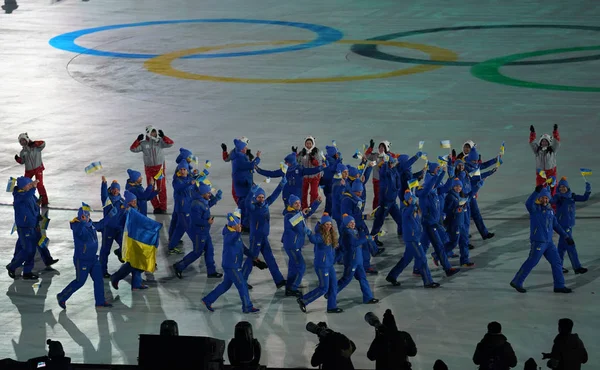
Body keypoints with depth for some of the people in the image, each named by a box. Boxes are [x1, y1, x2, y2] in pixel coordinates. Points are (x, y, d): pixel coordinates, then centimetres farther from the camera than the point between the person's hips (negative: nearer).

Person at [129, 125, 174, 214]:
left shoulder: (160, 142, -2)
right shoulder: (143, 144, 0)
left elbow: (170, 143, -10)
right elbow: (133, 149, -5)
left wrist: (163, 136, -17)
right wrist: (138, 140, -14)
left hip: (160, 168, -2)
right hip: (149, 169, 2)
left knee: (161, 188, 0)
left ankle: (163, 207, 8)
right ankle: (156, 207, 17)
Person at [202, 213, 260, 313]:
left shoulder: (236, 233, 9)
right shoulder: (228, 235, -22)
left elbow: (242, 247, 20)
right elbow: (232, 241, -48)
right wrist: (238, 232, -67)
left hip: (234, 265, 10)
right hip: (231, 266, -10)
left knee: (226, 285, 19)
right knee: (242, 285, 0)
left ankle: (208, 300, 27)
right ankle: (247, 307, 12)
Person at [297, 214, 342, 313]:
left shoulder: (331, 235, 6)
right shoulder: (320, 235, -19)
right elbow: (314, 239, -44)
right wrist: (309, 233, -61)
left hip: (330, 264, 9)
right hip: (321, 265, -9)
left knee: (333, 285, 12)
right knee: (323, 288, -4)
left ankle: (332, 307, 22)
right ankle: (303, 300, 6)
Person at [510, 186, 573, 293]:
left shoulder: (550, 210, 14)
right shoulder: (535, 208, -7)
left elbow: (556, 225, 22)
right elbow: (528, 204, -31)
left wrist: (566, 236, 20)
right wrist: (536, 192, -43)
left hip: (549, 242, 7)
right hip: (538, 241, -7)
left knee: (556, 262, 6)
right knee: (531, 262, -4)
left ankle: (559, 286, 12)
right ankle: (516, 282, 8)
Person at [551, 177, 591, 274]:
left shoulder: (572, 196, 7)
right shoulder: (558, 197, -11)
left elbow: (584, 198, 4)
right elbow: (552, 201, -30)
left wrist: (588, 191, -12)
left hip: (570, 224, 7)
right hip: (563, 224, -7)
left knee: (563, 245, 15)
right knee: (570, 246, -7)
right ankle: (577, 267, -7)